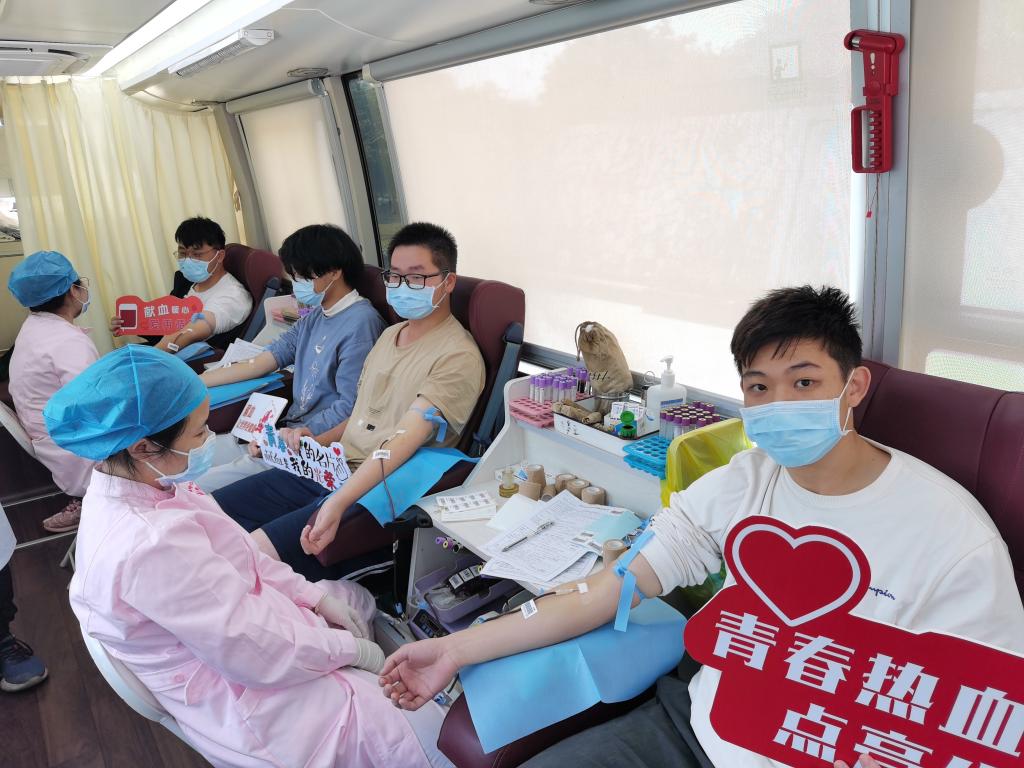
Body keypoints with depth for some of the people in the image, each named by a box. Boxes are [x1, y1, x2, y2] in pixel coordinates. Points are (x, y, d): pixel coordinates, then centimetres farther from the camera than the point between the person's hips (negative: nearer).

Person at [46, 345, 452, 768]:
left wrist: (314, 594, 1)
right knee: (421, 726, -6)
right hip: (240, 695, -9)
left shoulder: (129, 482, -8)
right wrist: (350, 649, -14)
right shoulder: (151, 545, -37)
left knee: (356, 598, 25)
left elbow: (237, 554, 4)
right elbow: (259, 655, -29)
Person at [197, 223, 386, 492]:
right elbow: (259, 363, 14)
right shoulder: (313, 318, 16)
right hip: (288, 432, 9)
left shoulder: (360, 323, -14)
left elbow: (351, 408, -17)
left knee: (200, 488, -18)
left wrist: (299, 435, -19)